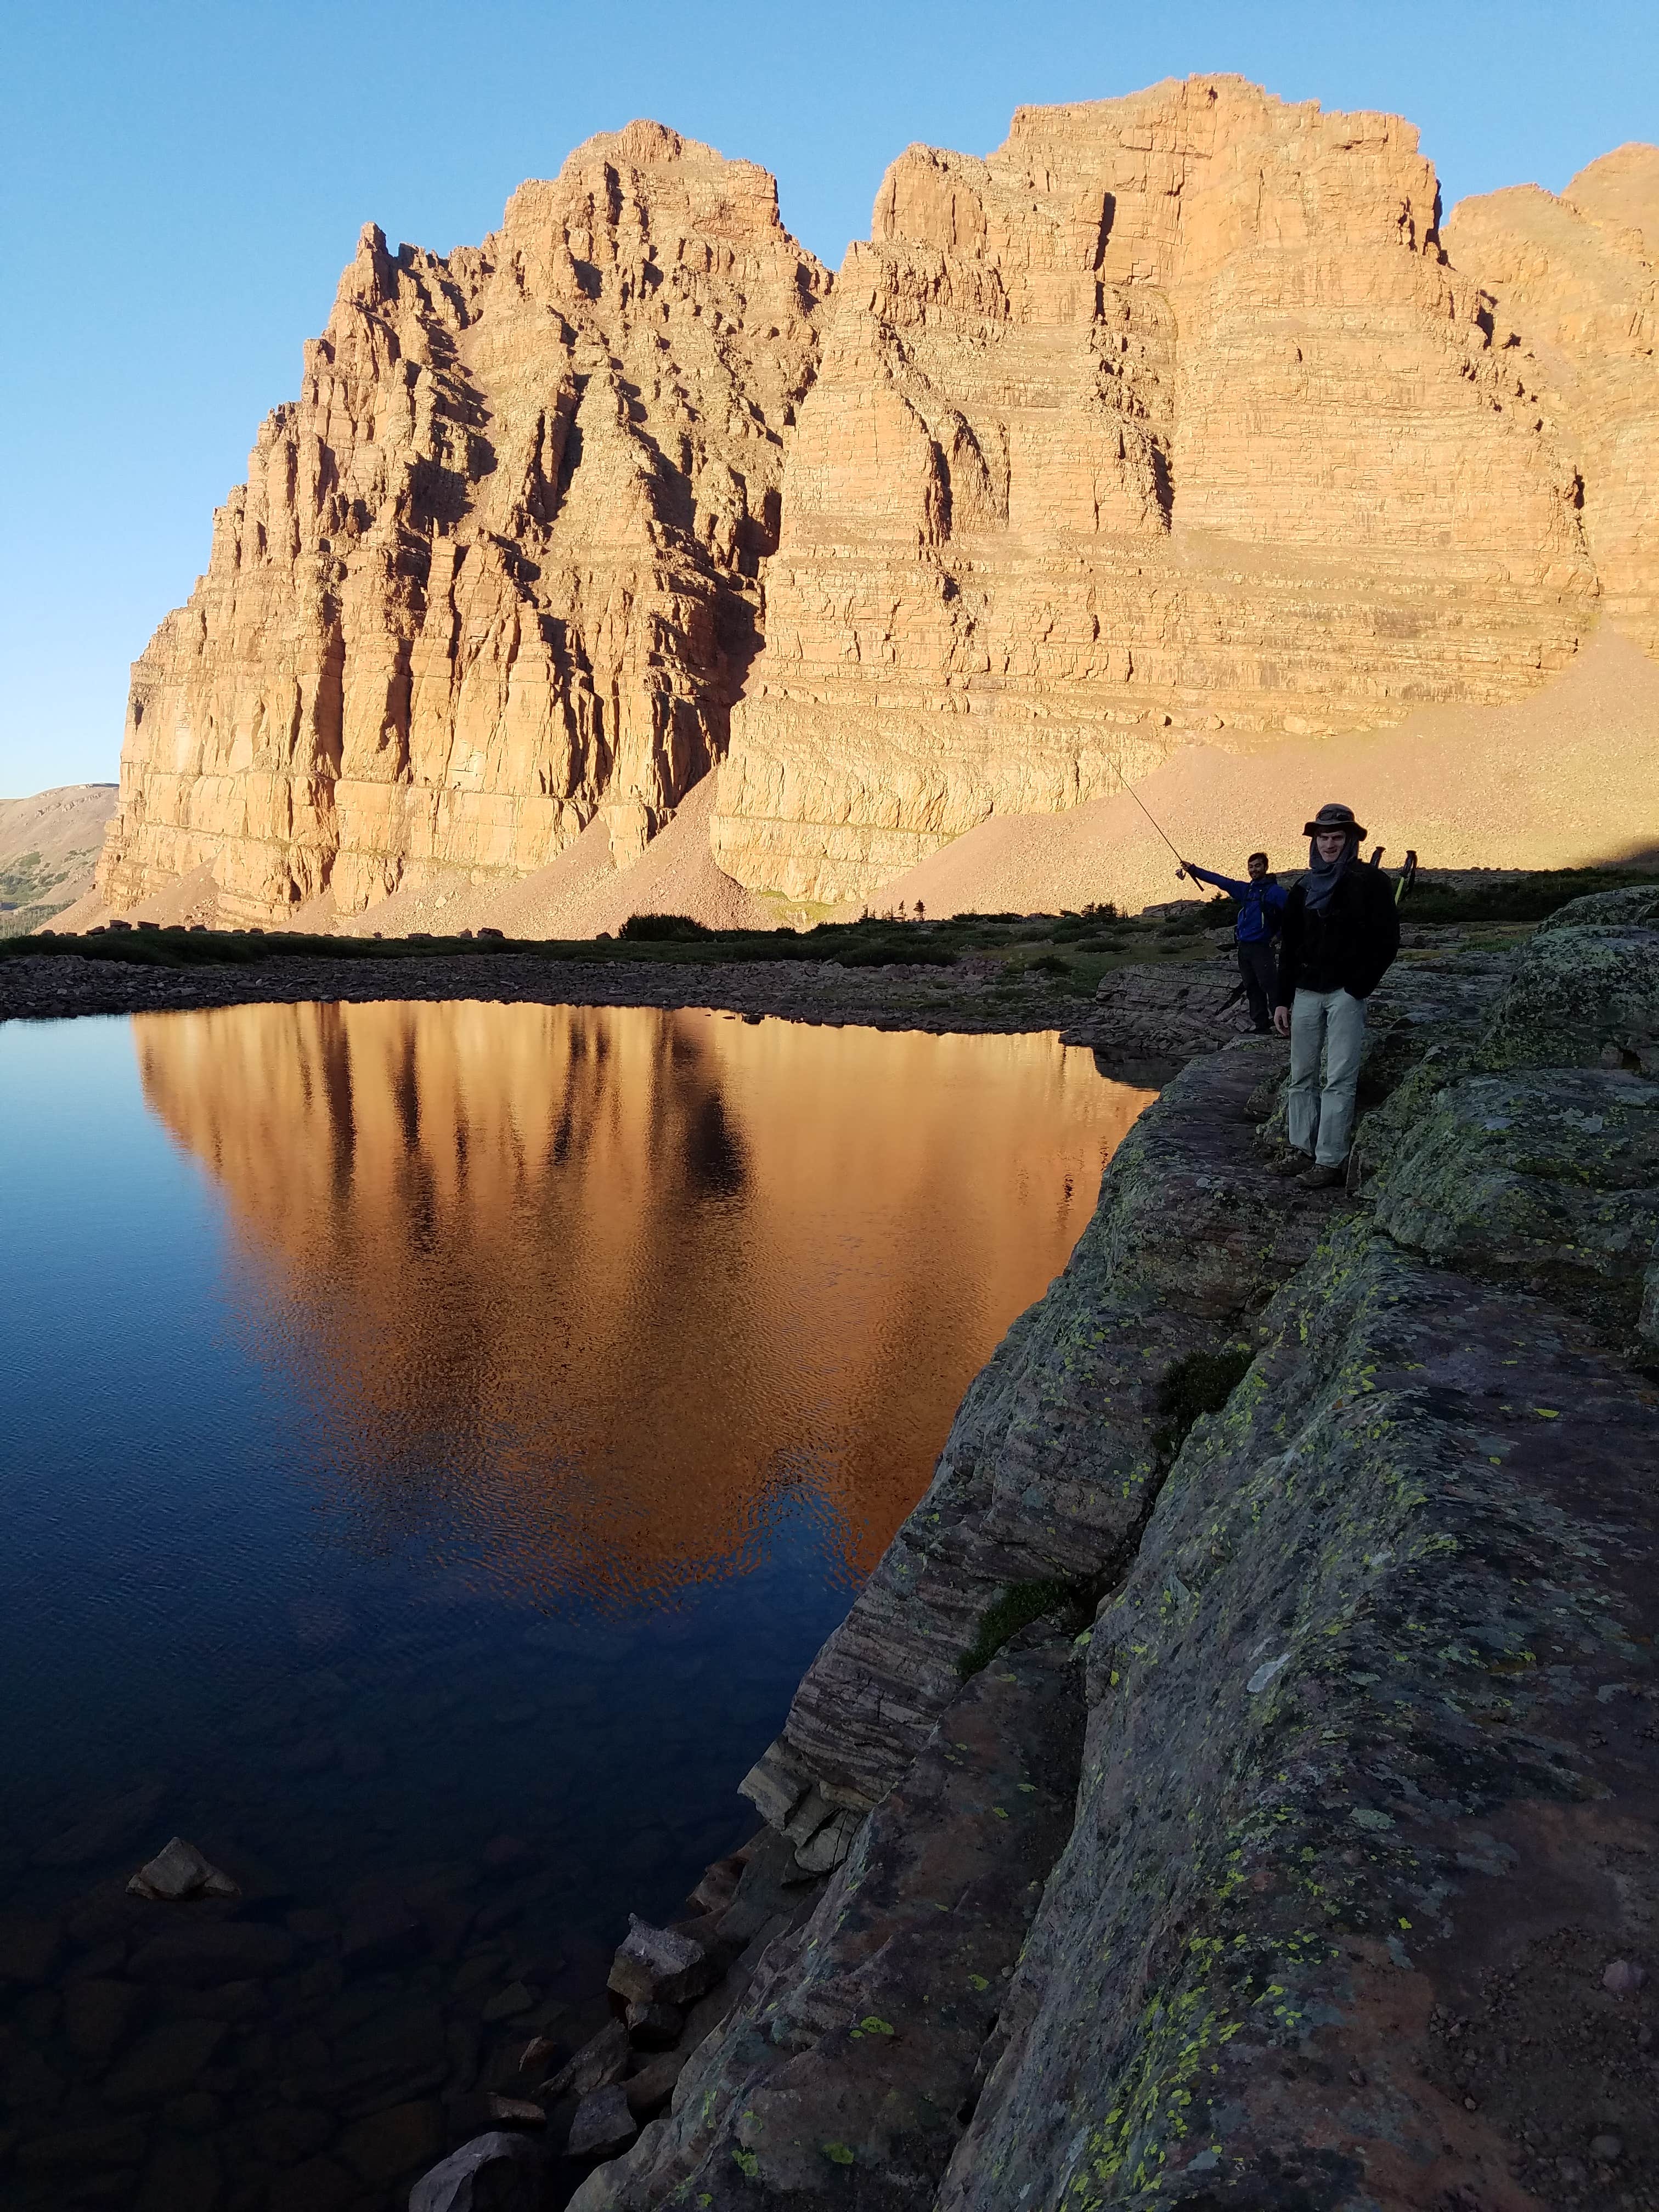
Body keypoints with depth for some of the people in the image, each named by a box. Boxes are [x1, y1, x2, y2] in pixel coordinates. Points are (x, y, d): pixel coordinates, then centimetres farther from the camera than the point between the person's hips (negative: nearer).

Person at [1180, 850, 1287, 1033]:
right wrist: (1193, 870, 20)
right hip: (1243, 947, 8)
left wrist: (1279, 934, -14)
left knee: (1269, 987, -13)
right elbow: (1219, 880, 19)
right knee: (1252, 989, 9)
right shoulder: (1245, 889, 16)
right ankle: (1261, 1026, 14)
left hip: (1261, 948, -8)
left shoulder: (1274, 890, -5)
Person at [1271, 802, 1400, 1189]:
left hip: (1346, 993, -5)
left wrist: (1356, 989, -11)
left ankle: (1330, 1160, -8)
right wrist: (1281, 1000, 9)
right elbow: (1289, 947, 16)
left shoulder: (1370, 882, -1)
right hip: (1306, 992, 5)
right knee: (1302, 1076, 6)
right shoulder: (1304, 888, 14)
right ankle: (1302, 1150, 13)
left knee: (1339, 1080, -8)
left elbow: (1387, 942, -5)